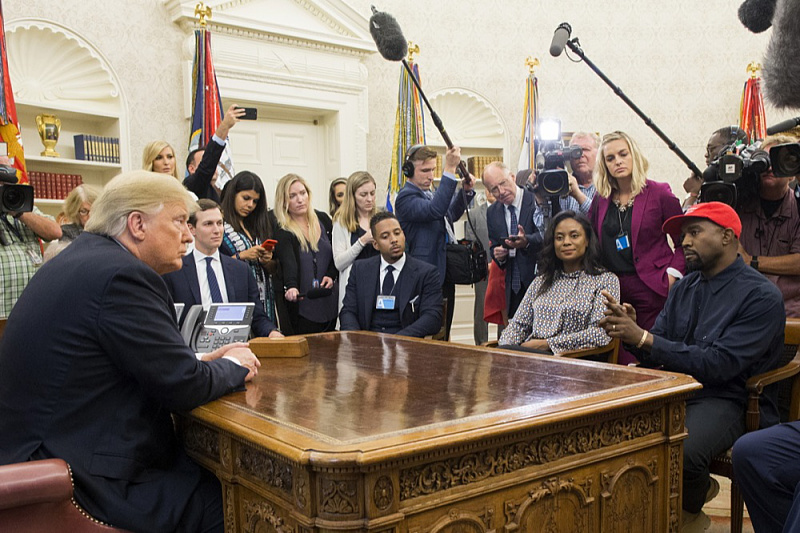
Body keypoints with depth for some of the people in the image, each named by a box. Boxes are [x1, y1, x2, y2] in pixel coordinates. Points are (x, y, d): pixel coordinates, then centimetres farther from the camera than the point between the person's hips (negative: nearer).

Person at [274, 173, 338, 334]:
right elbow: (288, 263, -25)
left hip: (328, 304, 5)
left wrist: (331, 275, -4)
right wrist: (291, 287, -42)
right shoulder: (282, 231, -9)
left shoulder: (323, 219, 6)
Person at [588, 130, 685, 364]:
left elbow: (683, 242, 0)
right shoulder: (601, 199, 10)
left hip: (651, 288, -4)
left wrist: (672, 275, -11)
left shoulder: (659, 193, -2)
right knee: (622, 364, 4)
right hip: (612, 290, 4)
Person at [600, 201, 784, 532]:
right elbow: (656, 355, 10)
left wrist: (644, 339, -24)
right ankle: (697, 487, 4)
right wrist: (631, 331, -13)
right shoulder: (684, 287, 12)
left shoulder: (761, 296, -9)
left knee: (681, 452, -35)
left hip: (726, 399, -6)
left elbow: (720, 364, -19)